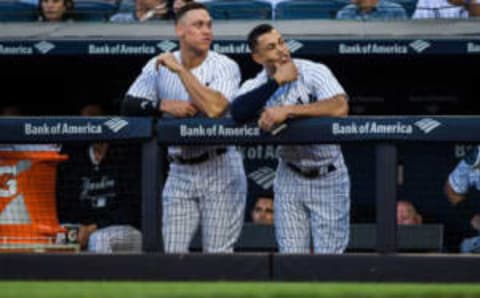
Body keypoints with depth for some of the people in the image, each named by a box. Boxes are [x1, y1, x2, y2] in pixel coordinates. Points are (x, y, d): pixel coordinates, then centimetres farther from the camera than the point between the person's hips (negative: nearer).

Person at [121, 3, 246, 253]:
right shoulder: (159, 66, 4)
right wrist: (164, 105, -17)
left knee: (218, 256, -5)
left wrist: (181, 70, -20)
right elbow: (129, 105, 0)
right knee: (173, 252, 3)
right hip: (180, 171, 4)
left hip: (219, 169, -4)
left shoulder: (225, 67, -9)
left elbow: (214, 109, -25)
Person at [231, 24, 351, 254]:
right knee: (291, 256, 4)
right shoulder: (256, 86, -5)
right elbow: (238, 113, -28)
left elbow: (340, 107, -30)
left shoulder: (314, 72, -13)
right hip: (290, 177, 3)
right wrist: (277, 81, -25)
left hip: (328, 177, -3)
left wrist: (288, 110, -32)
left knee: (329, 257, -4)